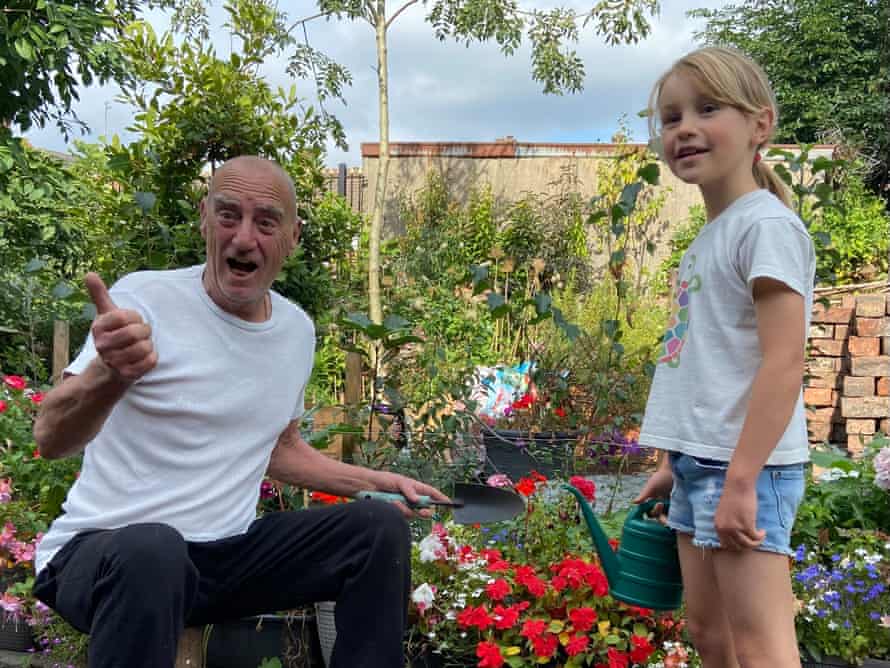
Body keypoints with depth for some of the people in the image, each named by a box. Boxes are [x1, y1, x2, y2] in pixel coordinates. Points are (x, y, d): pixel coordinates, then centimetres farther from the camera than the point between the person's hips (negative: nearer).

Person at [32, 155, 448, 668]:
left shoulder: (298, 330, 7)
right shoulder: (143, 299, -13)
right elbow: (51, 439, -23)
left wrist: (381, 482, 13)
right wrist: (111, 373, -45)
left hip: (229, 549, 6)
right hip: (103, 550, -5)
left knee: (381, 525, -5)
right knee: (151, 550, -39)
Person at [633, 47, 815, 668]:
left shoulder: (766, 225, -13)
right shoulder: (709, 237, 14)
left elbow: (784, 363, -20)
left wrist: (740, 480, -23)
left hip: (743, 467, -9)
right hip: (700, 463, 9)